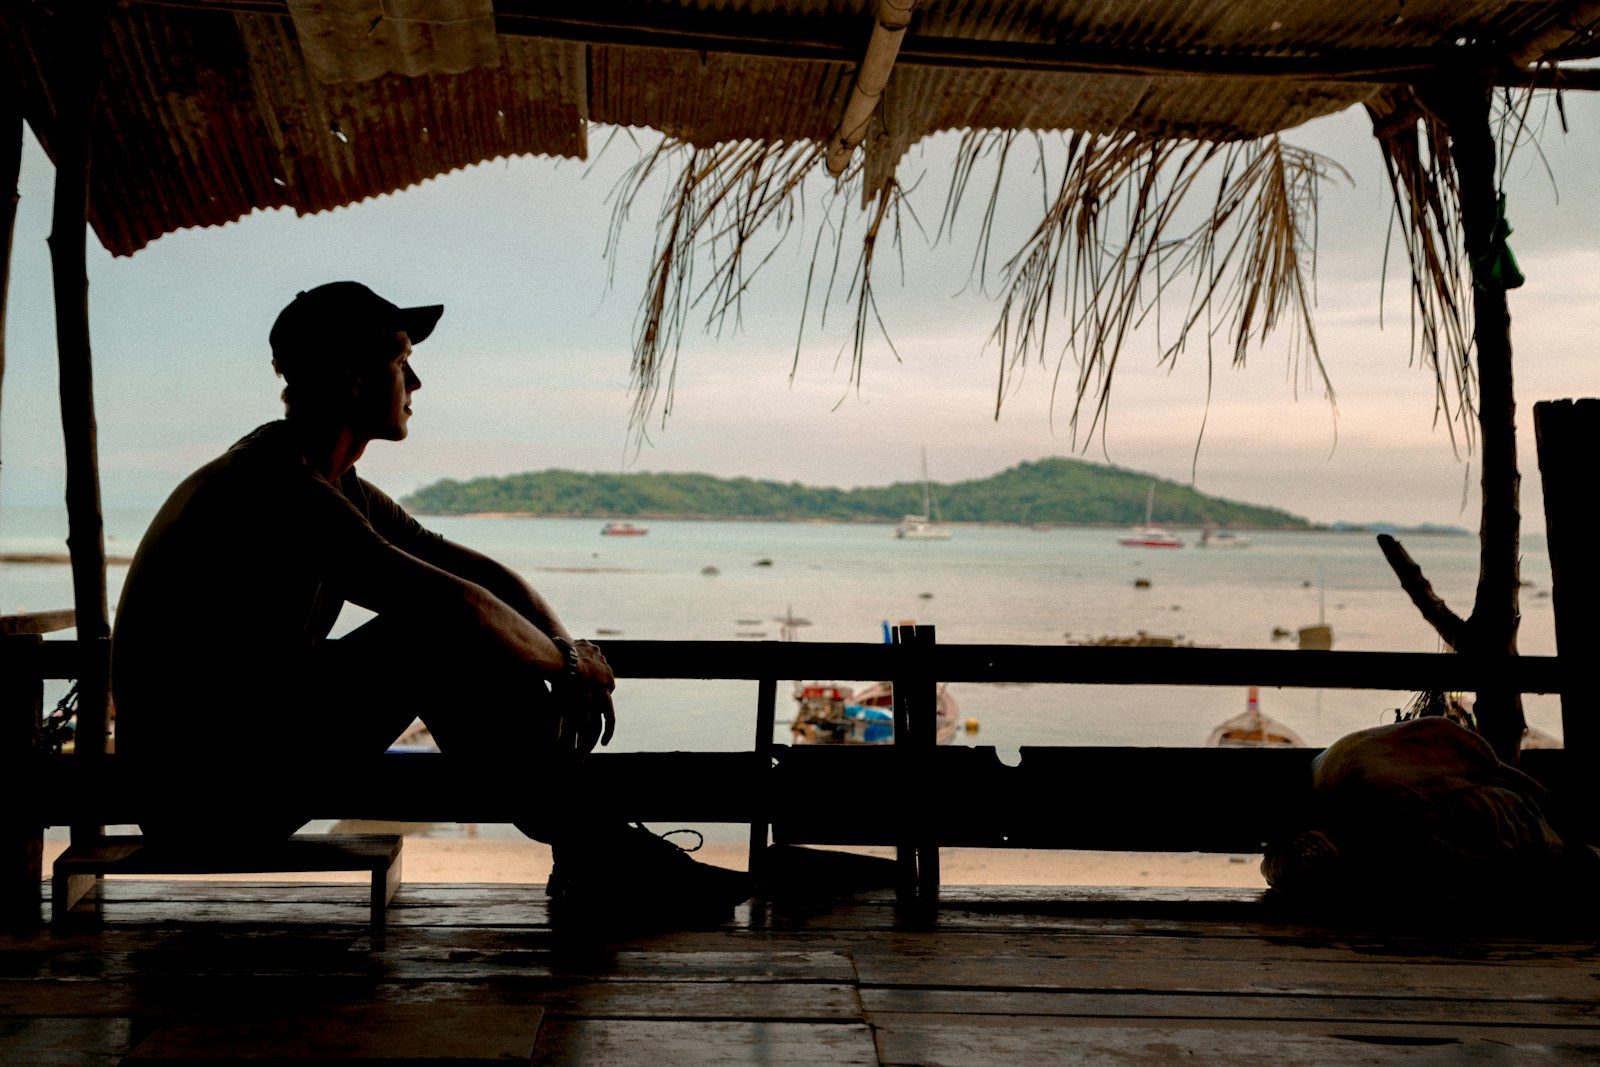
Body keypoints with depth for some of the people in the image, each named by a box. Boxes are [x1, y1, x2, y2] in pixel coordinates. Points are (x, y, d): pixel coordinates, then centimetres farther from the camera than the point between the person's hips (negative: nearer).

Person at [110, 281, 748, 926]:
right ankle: (587, 854, -11)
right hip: (202, 790, -10)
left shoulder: (336, 491, 11)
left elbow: (484, 575, 13)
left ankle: (591, 852, -4)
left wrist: (570, 661, -3)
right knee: (439, 632, -20)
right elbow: (456, 605, -28)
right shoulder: (272, 485, -21)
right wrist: (567, 662, -12)